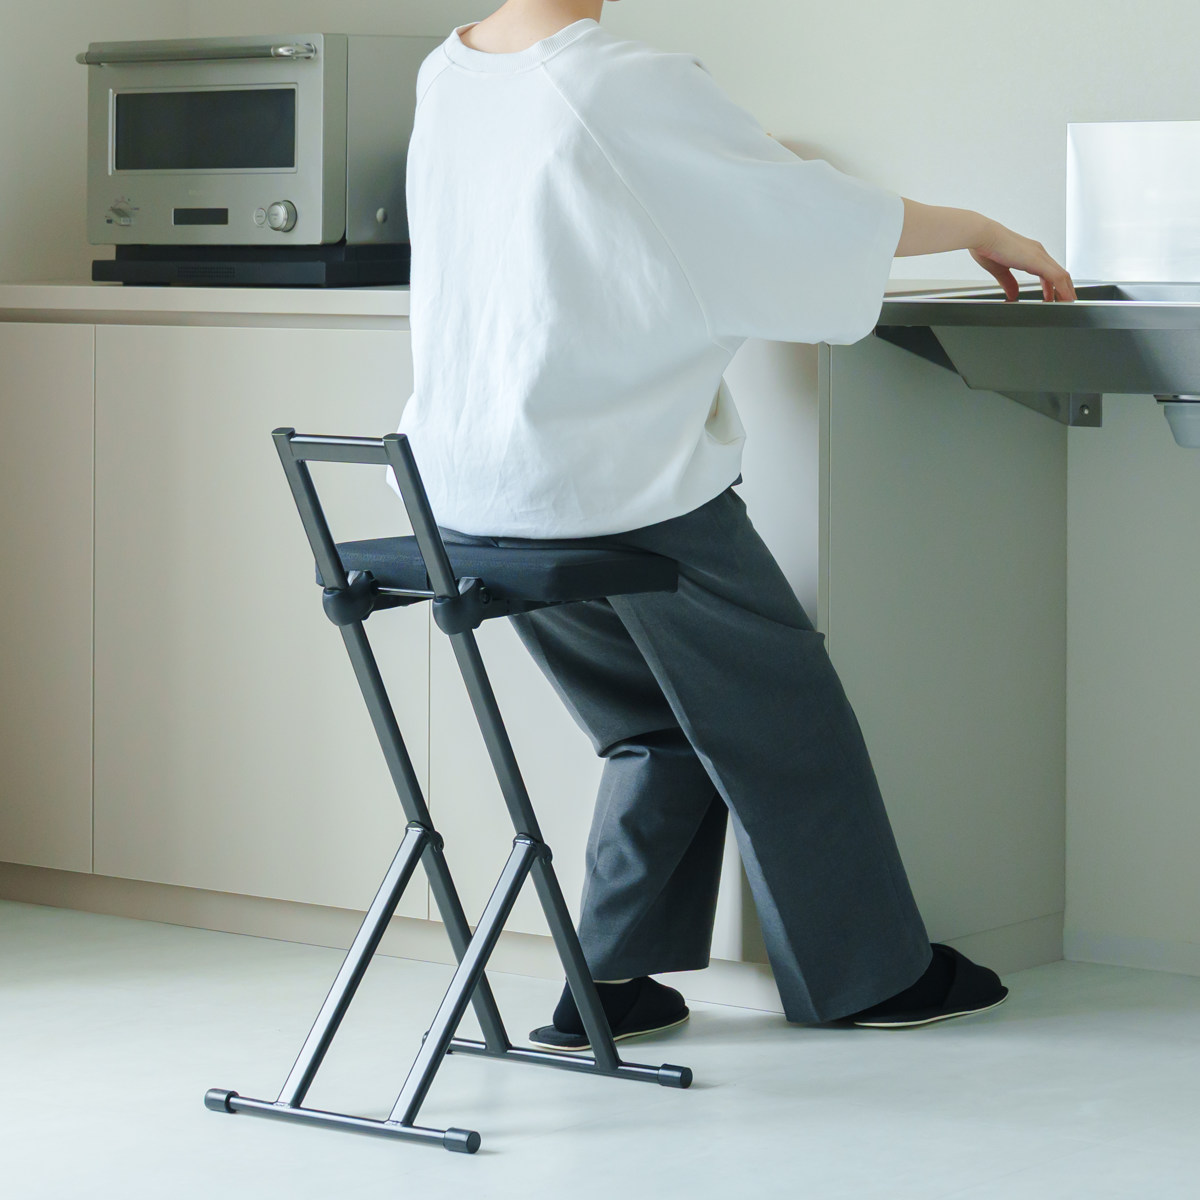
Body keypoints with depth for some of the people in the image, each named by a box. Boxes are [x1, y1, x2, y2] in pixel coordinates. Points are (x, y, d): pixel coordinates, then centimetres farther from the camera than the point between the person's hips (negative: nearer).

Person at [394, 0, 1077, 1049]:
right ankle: (867, 972, 23)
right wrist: (982, 232, 8)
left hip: (469, 487, 7)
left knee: (664, 727, 21)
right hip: (614, 487, -7)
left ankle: (609, 981, 17)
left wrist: (760, 164, 30)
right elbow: (826, 217, -9)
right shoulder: (634, 87, -17)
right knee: (779, 719, 11)